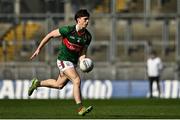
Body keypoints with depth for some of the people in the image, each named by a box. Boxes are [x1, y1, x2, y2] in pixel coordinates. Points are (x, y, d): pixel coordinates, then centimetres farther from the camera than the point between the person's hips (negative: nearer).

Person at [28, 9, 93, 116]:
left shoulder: (88, 36, -5)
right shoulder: (68, 30, -19)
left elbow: (82, 53, 1)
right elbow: (50, 35, -7)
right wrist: (39, 49, -3)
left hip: (73, 62, 7)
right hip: (64, 60, -7)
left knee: (59, 85, 19)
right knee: (77, 80, -23)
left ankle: (37, 83, 43)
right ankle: (80, 108, -22)